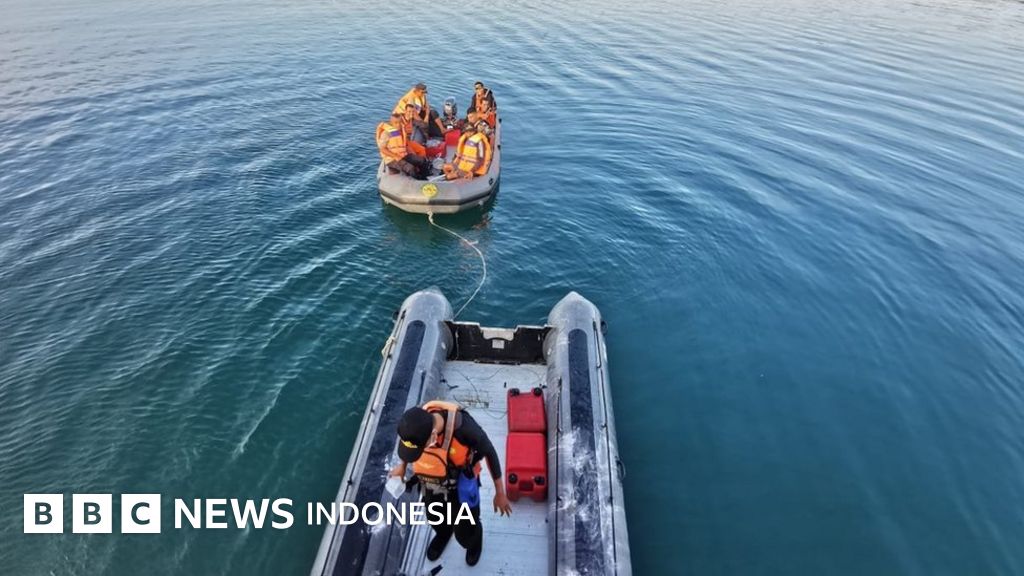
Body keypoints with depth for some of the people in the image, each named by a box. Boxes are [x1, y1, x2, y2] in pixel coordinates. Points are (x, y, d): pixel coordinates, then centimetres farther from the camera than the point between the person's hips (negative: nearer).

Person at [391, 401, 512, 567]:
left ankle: (475, 540, 53)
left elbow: (490, 453, -21)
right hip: (432, 487, 3)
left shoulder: (465, 428, -42)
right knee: (437, 522, 29)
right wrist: (403, 466, 13)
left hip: (461, 489, -3)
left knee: (465, 534, 17)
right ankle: (443, 534, 65)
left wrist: (500, 493, -10)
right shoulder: (417, 424, -32)